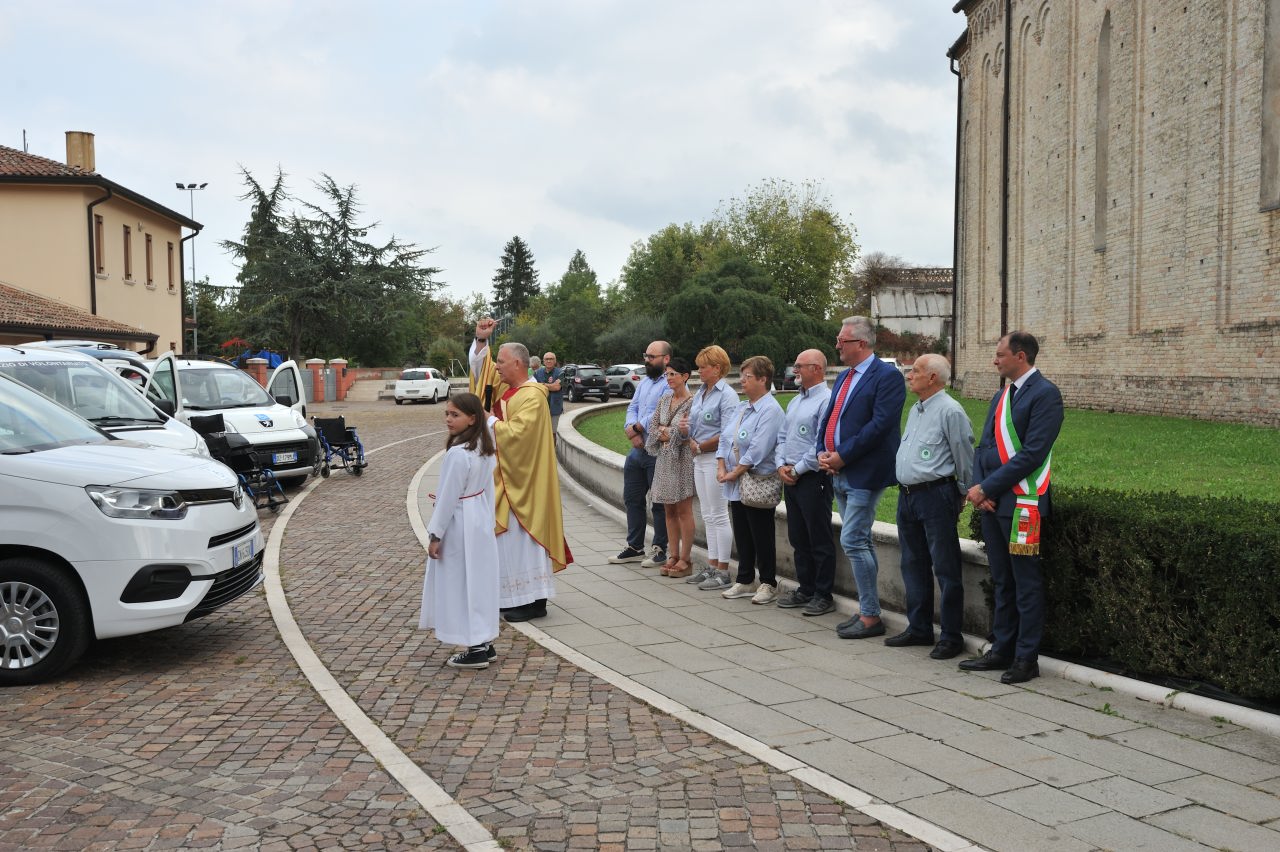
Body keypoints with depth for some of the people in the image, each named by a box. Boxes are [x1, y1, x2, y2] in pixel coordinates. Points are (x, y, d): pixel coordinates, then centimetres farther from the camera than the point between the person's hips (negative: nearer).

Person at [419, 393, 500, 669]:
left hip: (460, 527, -9)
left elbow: (448, 498, -20)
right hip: (481, 522, 9)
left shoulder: (458, 454, -23)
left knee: (462, 584, 1)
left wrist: (435, 535, -13)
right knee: (479, 581, 15)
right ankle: (485, 643, 23)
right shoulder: (485, 448, 4)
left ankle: (476, 650, 8)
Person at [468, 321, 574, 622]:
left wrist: (490, 421, -13)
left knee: (520, 537, -5)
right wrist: (481, 340, 7)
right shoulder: (504, 387, 10)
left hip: (520, 481, -9)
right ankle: (513, 596, 21)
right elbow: (479, 368, 21)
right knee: (508, 537, 13)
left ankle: (533, 602, 2)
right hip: (502, 476, 9)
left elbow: (517, 433, -28)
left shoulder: (532, 397, -17)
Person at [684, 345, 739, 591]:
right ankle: (712, 566, 20)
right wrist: (686, 427, -3)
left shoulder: (727, 395, -12)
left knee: (719, 516, -4)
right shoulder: (700, 393, 13)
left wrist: (699, 447, -11)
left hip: (716, 458, -9)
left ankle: (723, 573, 3)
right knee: (708, 516, 13)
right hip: (700, 460, 9)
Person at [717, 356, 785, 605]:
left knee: (762, 537, 1)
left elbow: (757, 450, -22)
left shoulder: (771, 411, -15)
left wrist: (734, 473, -17)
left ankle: (768, 584, 12)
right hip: (736, 484, 8)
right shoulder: (741, 408, 13)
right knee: (742, 535, 14)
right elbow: (726, 439, 13)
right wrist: (721, 467, -2)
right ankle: (745, 581, 24)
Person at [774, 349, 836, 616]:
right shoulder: (795, 401, 17)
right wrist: (781, 465, 3)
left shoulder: (826, 400, -13)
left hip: (813, 478, -9)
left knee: (820, 540, -1)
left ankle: (824, 595, 6)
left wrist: (798, 469, -14)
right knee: (798, 539, 14)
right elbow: (782, 437, 19)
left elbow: (823, 444, -20)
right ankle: (805, 590, 23)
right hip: (791, 479, 9)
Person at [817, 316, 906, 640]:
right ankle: (866, 610, 23)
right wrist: (823, 452, 0)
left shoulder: (887, 376, -12)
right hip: (840, 473, 9)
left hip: (863, 473, -9)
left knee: (853, 541, -11)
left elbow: (881, 424, -21)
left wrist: (842, 456, -19)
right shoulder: (843, 377, 16)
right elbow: (829, 417, 18)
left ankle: (871, 617, -1)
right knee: (861, 542, 14)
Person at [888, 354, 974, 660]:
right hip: (907, 495, 9)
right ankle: (918, 628, 25)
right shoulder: (915, 410, 16)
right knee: (913, 565, 14)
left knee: (945, 568, -2)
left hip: (935, 495, -9)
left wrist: (963, 495, 0)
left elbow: (965, 458, -8)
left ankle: (951, 636, 6)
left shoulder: (950, 411, -12)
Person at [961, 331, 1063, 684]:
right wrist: (979, 488, -1)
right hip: (993, 502, 8)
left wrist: (988, 487, -16)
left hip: (1022, 504, -8)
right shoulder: (1001, 396, 16)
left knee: (1027, 585, 1)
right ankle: (1002, 650, 23)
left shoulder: (1044, 394, -11)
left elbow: (1032, 454, -19)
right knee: (1002, 582, 14)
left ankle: (1026, 658, 9)